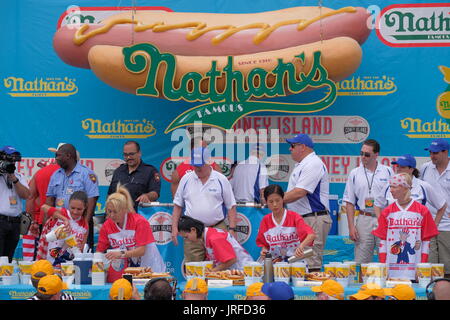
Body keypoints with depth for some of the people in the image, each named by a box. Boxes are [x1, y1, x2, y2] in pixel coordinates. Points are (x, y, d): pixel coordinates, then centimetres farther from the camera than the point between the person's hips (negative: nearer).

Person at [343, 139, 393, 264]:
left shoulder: (388, 172, 5)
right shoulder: (355, 174, 6)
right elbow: (349, 202, 6)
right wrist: (351, 226, -3)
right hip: (364, 220, 1)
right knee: (362, 263, 1)